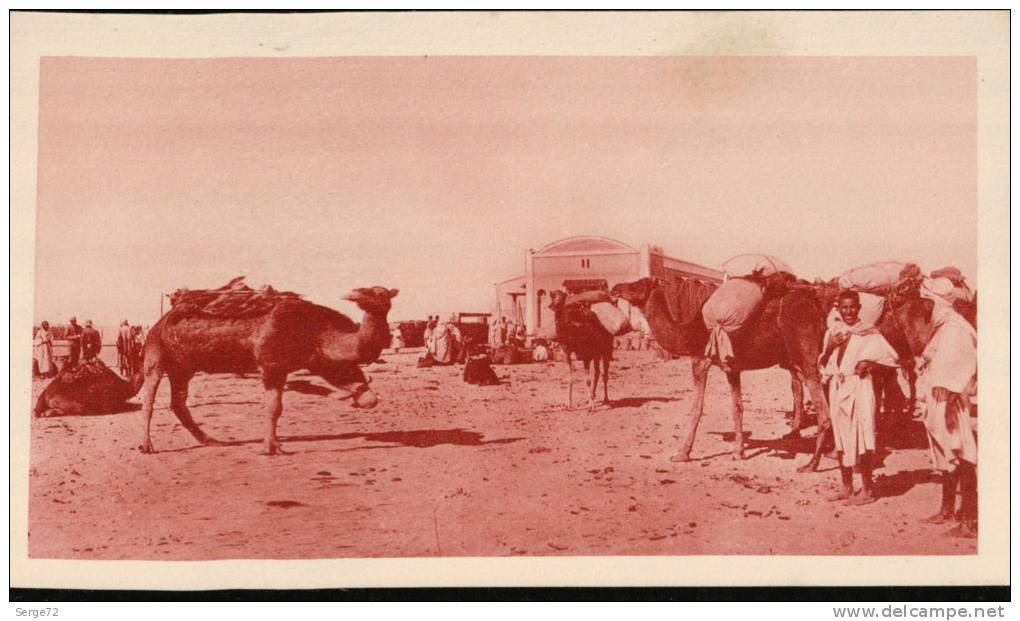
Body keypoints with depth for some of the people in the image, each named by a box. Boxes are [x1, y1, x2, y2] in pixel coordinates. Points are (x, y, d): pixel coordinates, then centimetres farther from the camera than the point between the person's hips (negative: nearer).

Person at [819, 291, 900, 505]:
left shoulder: (869, 333, -4)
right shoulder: (833, 333, 10)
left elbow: (892, 357, -4)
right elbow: (823, 364, 10)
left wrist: (869, 363, -15)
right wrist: (830, 348, -8)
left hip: (859, 387, -5)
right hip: (837, 388, 5)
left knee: (861, 437, -5)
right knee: (840, 438, 10)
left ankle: (867, 490, 1)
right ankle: (846, 487, 19)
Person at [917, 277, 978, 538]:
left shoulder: (954, 328, -15)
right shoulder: (940, 328, 14)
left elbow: (958, 369, -21)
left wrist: (950, 402, -23)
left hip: (950, 400, -10)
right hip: (937, 401, 10)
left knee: (960, 457, -10)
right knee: (945, 456, 18)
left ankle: (970, 519, -10)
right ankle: (947, 509, 29)